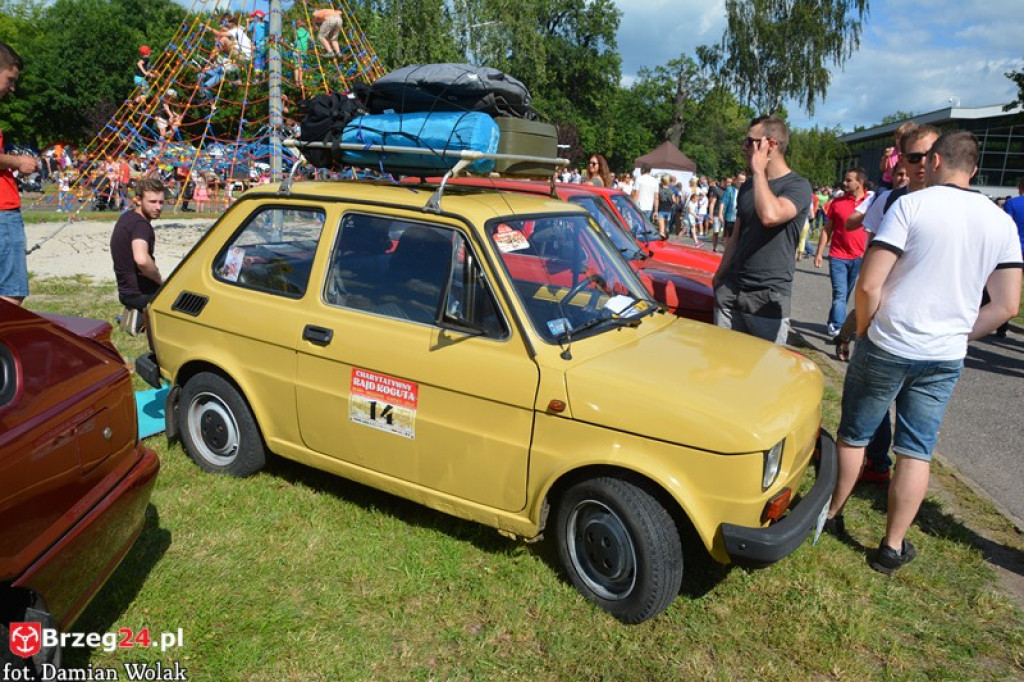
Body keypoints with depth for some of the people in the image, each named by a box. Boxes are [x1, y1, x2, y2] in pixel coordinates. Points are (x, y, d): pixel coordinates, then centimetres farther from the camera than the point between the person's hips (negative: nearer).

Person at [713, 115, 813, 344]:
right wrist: (720, 275, 17)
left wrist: (759, 170, -16)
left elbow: (770, 215, -29)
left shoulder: (798, 186, -7)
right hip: (730, 291, 6)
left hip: (769, 299, -6)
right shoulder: (747, 186, 14)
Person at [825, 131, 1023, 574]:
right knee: (917, 451, 11)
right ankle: (892, 547, 18)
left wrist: (864, 331, 0)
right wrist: (957, 335, 13)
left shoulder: (910, 206, -11)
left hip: (886, 347, -4)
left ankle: (832, 515, 29)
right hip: (946, 358, 4)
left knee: (854, 435, 14)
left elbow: (869, 284, -16)